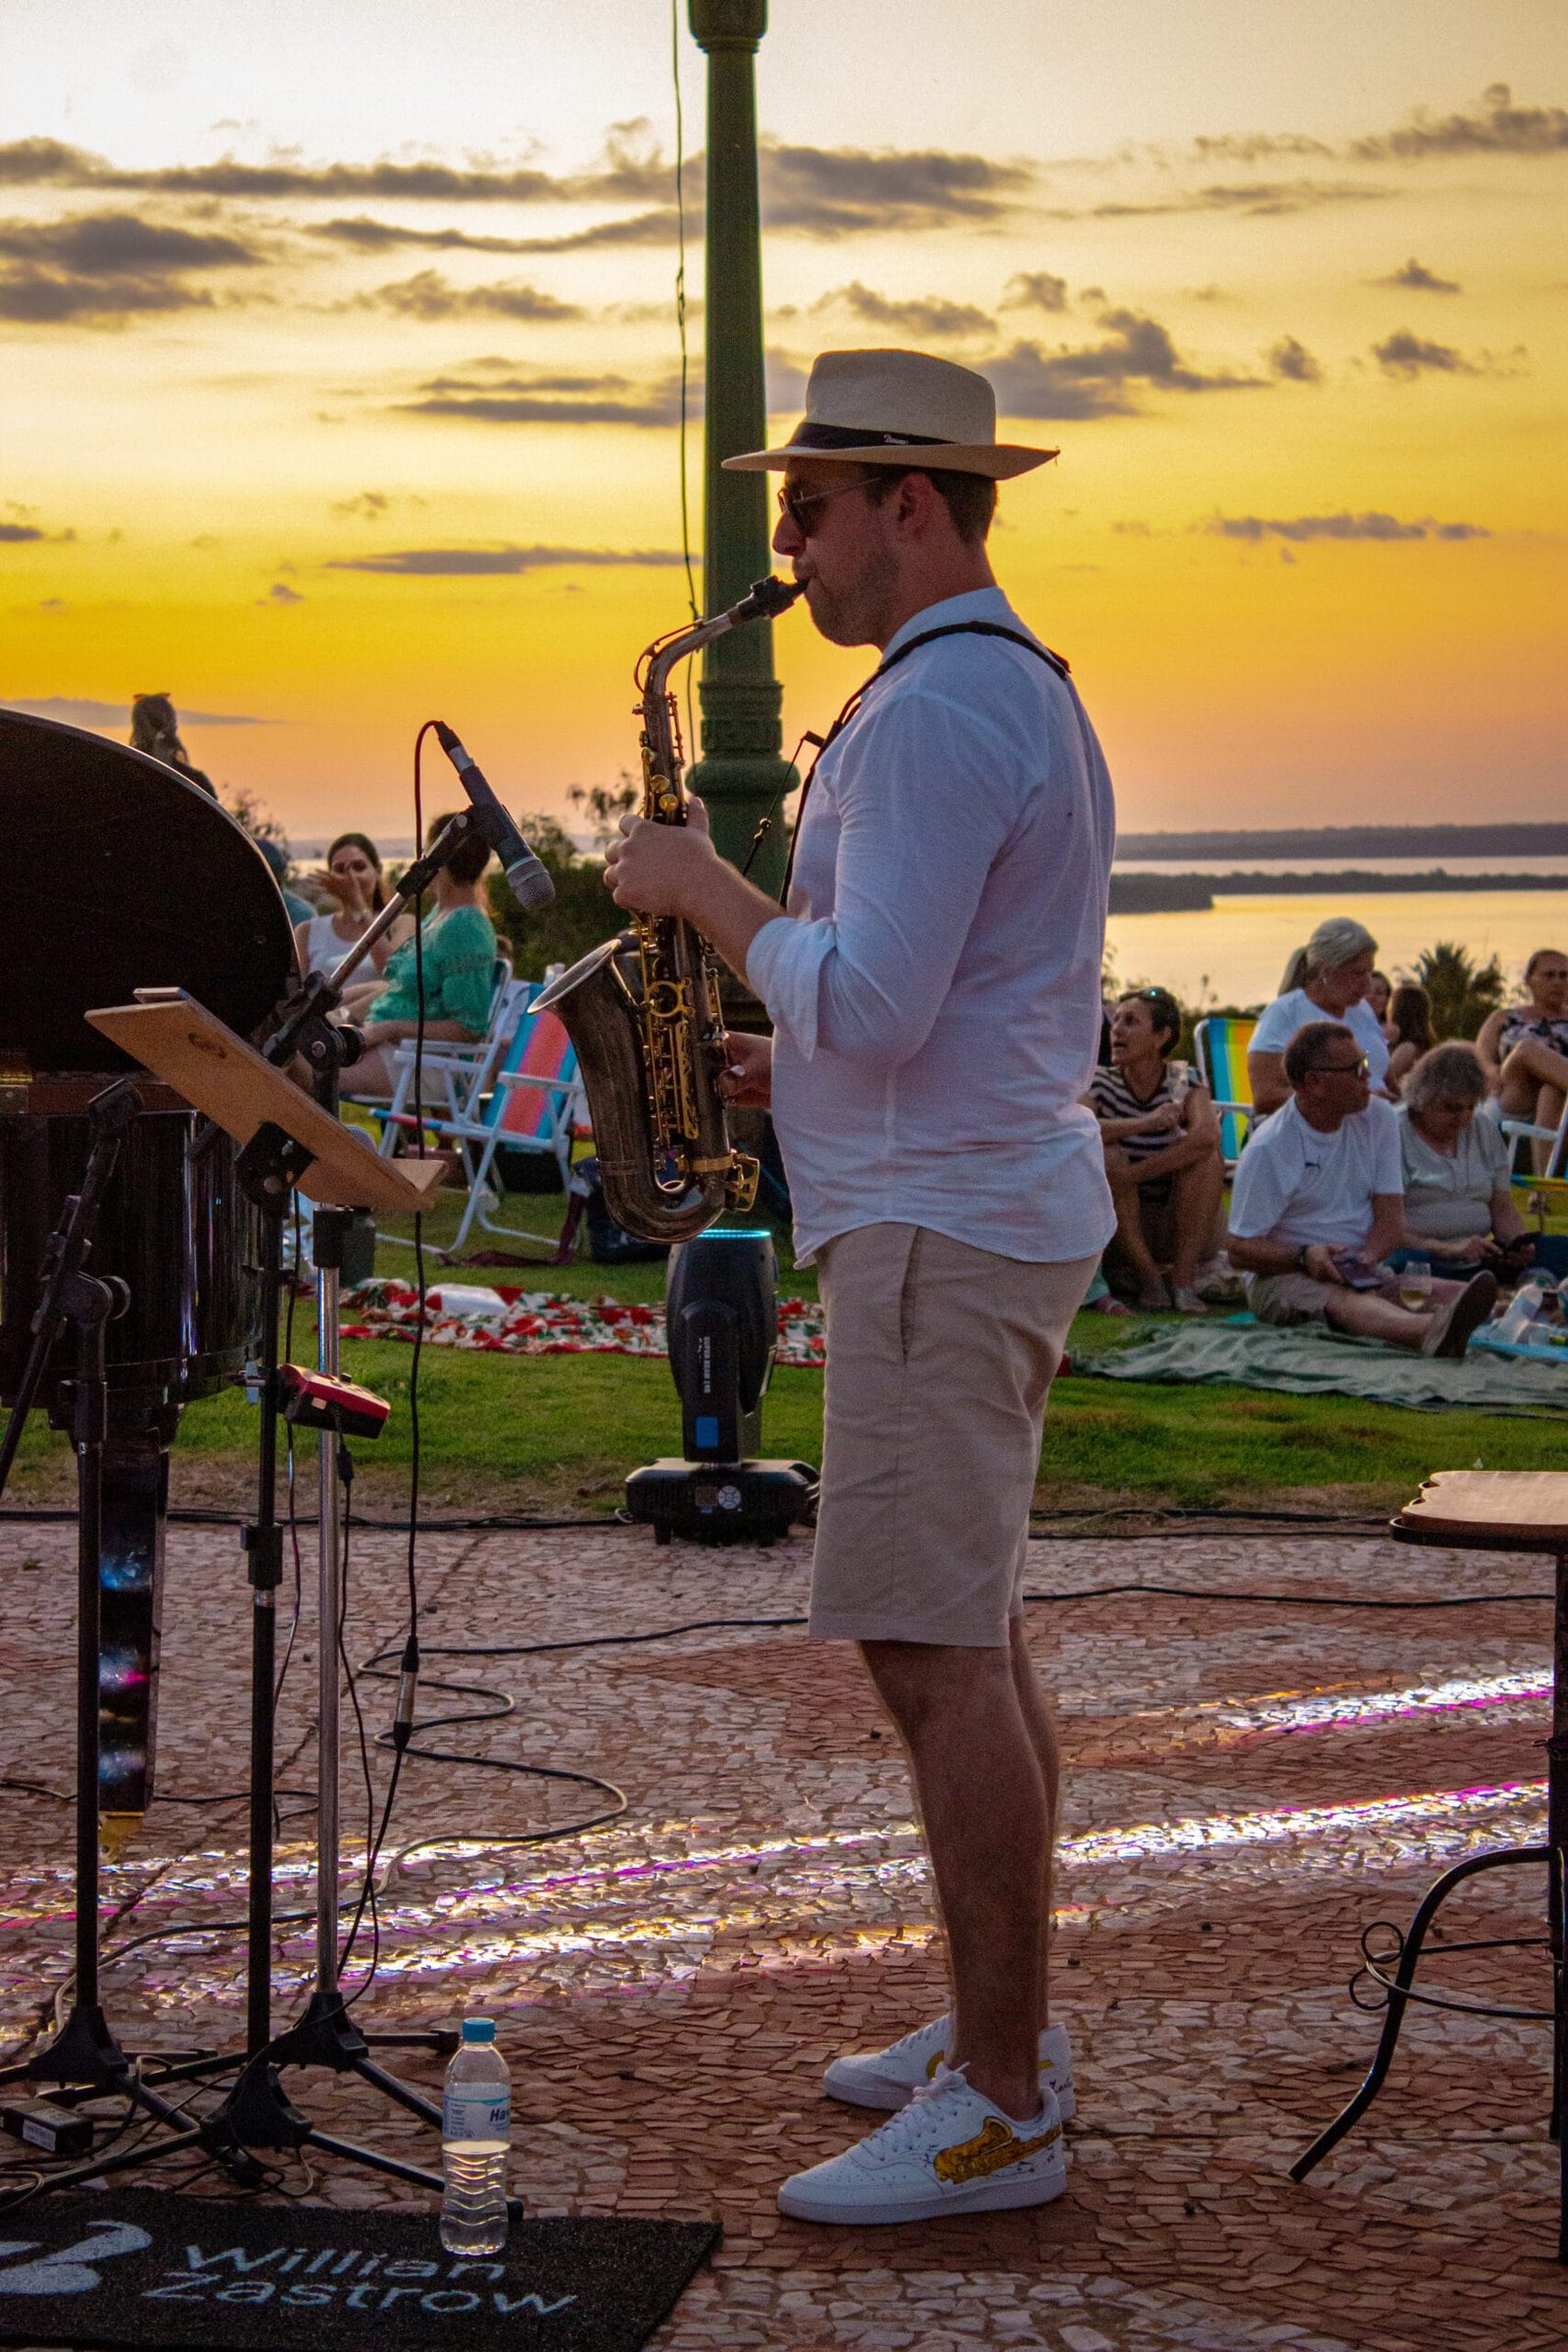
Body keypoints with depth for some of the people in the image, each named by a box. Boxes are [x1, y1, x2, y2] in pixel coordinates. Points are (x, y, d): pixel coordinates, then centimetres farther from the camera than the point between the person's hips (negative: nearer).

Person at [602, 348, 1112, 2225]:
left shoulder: (934, 706, -16)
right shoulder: (1022, 686, 19)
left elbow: (868, 1007, -24)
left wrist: (702, 888, -11)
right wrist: (794, 1064, 15)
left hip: (940, 1226, -11)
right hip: (992, 1202, 11)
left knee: (929, 1648, -10)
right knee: (970, 1633, 15)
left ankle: (1000, 2113, -6)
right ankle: (1001, 2031, 24)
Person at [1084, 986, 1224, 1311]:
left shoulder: (1184, 1082, -6)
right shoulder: (1101, 1083, -4)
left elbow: (1208, 1136, -28)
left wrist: (1128, 1176, -32)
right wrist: (1147, 1124, -36)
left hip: (1183, 1225, 0)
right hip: (1123, 1223, 0)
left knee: (1205, 1154, -24)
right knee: (1106, 1155, -24)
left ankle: (1184, 1277, -25)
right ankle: (1146, 1276, -23)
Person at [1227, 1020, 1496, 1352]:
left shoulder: (1378, 1120, 6)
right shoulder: (1268, 1149, -9)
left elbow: (1391, 1219, 3)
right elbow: (1240, 1250, -7)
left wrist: (1365, 1258, -20)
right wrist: (1304, 1257, -26)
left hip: (1362, 1272, 5)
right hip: (1282, 1276, -5)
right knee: (1341, 1299, -39)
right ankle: (1431, 1332, -71)